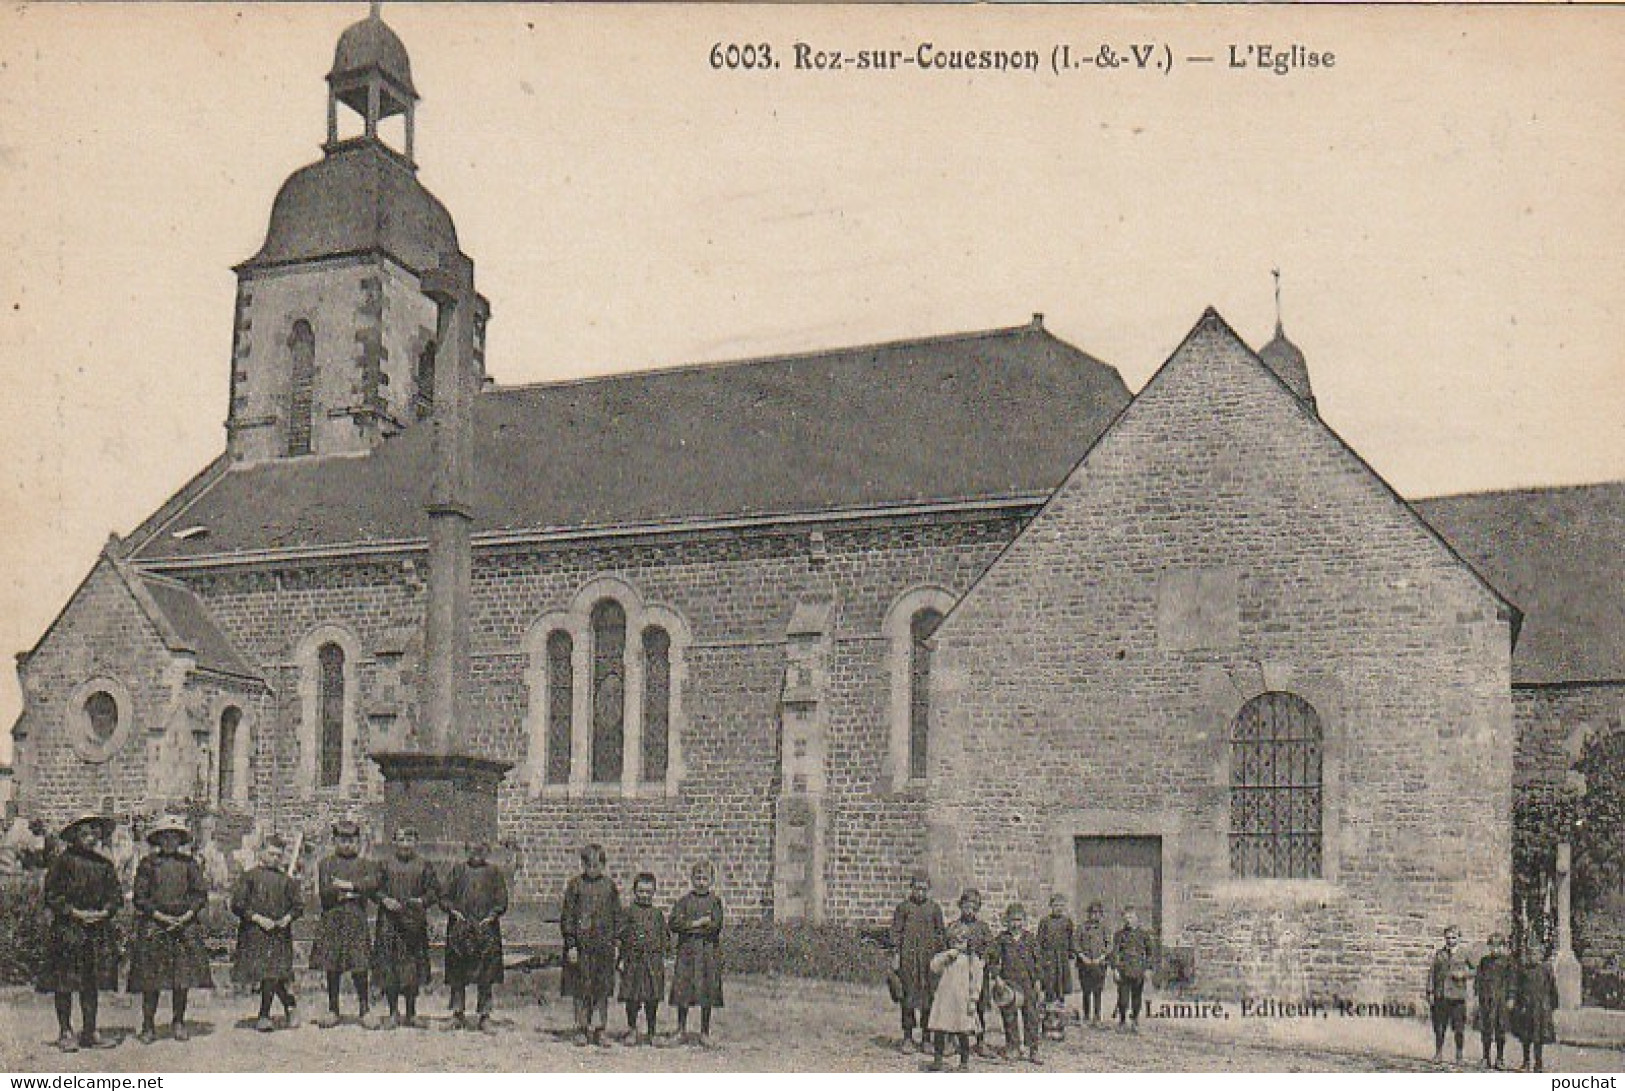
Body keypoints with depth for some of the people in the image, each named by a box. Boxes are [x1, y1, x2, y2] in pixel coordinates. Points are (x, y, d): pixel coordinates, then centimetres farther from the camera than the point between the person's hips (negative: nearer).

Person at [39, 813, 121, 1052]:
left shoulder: (104, 864, 11)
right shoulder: (63, 860, -3)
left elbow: (116, 895, 13)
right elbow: (51, 895, -5)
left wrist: (104, 912, -5)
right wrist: (75, 913, -12)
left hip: (98, 929, 4)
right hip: (67, 928, -4)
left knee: (92, 982, 6)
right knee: (64, 983, -2)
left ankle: (90, 1032, 13)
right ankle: (65, 1033, 6)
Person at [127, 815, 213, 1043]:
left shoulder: (189, 863, 10)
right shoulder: (148, 863, 4)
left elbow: (201, 894, 9)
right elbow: (139, 898, 1)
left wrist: (187, 915, -6)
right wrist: (160, 916, -10)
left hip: (186, 927, 2)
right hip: (153, 927, -2)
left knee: (184, 978, 1)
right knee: (150, 981, -3)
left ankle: (178, 1023, 14)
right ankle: (149, 1027, 6)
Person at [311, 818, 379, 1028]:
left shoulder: (366, 864, 11)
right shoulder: (326, 863, 10)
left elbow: (373, 884, -9)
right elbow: (323, 891, -5)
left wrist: (347, 885, -14)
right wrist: (355, 891, -8)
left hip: (357, 922, -1)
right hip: (331, 922, 1)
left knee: (359, 967, -4)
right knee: (332, 967, 4)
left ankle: (364, 1008, 5)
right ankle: (333, 1010, 14)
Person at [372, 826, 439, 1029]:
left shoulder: (423, 866, 7)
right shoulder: (386, 865, 8)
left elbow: (434, 891, 6)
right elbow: (375, 889, 8)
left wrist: (422, 901, -13)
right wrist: (385, 900, -12)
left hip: (415, 921, 0)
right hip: (390, 921, 0)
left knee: (413, 968, 2)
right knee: (390, 968, -4)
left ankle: (411, 1014, 12)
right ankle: (393, 1013, 5)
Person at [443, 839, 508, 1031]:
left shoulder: (494, 872, 8)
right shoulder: (458, 870, 10)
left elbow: (502, 901, 6)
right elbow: (445, 897, 10)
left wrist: (491, 916, -9)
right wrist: (454, 911, -7)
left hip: (486, 929, -1)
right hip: (460, 929, 1)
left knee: (485, 978, -1)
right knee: (458, 976, 0)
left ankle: (483, 1016, 4)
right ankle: (458, 1014, 8)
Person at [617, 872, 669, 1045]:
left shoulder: (657, 914, 10)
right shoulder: (629, 912, 3)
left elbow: (664, 937, 15)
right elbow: (620, 935, 2)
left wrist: (663, 957, 8)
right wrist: (621, 959, -2)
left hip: (654, 960, 2)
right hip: (633, 959, -2)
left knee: (652, 999, 4)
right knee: (633, 997, -1)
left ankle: (651, 1033, 13)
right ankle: (632, 1028, 16)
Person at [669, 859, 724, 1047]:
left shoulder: (715, 901, 7)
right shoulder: (685, 900, 7)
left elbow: (716, 926, -5)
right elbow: (674, 924, -4)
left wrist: (688, 926, -8)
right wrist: (698, 923, -11)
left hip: (709, 950, 0)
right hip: (687, 950, 0)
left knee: (707, 993, 2)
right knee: (684, 991, -2)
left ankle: (705, 1033, 11)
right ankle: (681, 1030, 11)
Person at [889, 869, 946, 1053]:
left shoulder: (934, 908, 9)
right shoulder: (903, 907, 4)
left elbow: (941, 934, 12)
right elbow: (895, 932, 3)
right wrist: (895, 955, -3)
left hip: (929, 957, 2)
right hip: (908, 957, -2)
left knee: (928, 998, 1)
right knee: (908, 997, -2)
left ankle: (926, 1039, 9)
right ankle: (907, 1039, 5)